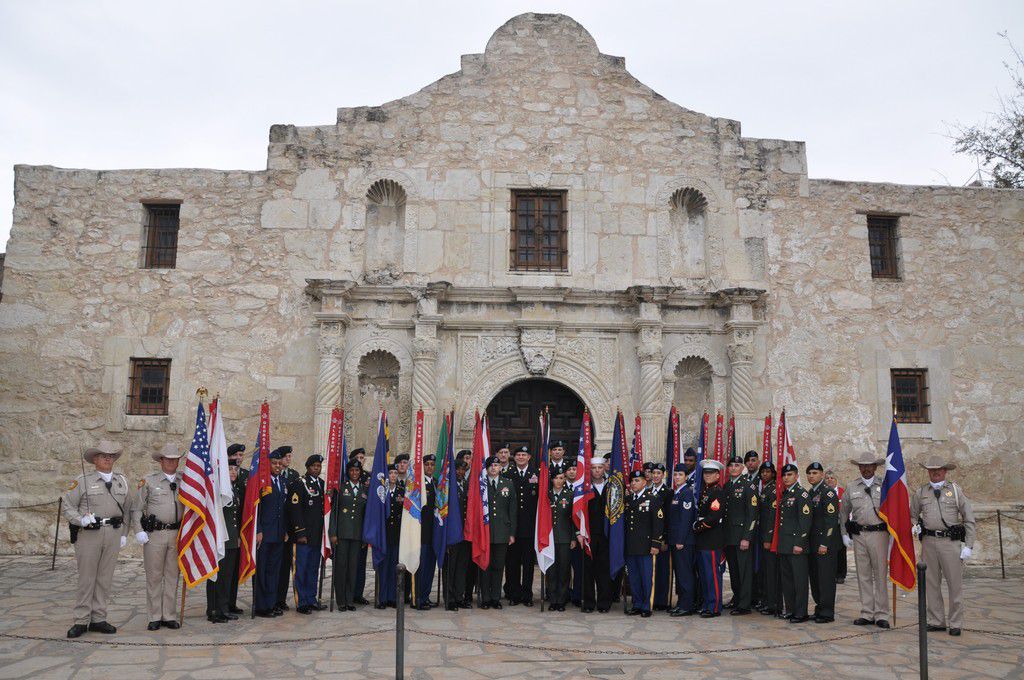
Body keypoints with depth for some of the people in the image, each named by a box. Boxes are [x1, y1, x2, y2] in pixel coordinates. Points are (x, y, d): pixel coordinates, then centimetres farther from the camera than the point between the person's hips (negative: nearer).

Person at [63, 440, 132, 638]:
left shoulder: (121, 481, 13)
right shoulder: (83, 481, 2)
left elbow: (127, 509, 16)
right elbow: (67, 506, -1)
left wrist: (124, 533, 10)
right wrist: (81, 520, -17)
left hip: (113, 533, 3)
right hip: (89, 533, -3)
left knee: (105, 578, 7)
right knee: (86, 578, 0)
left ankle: (98, 620, 15)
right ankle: (81, 621, 8)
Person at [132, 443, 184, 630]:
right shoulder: (149, 481, 4)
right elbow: (136, 509, 5)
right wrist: (138, 531, -4)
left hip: (177, 534, 2)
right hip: (154, 534, -2)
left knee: (172, 576, 7)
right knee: (154, 576, 2)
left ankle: (169, 616, 15)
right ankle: (155, 617, 11)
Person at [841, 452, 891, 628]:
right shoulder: (851, 487, 10)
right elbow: (844, 512, 17)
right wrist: (845, 534, 12)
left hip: (879, 533, -2)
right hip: (859, 534, 2)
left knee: (881, 574, 0)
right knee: (863, 575, 7)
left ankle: (881, 615, 8)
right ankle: (867, 613, 15)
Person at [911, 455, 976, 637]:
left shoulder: (956, 490, 5)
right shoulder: (920, 492, 11)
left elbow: (969, 519, 4)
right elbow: (912, 514, 23)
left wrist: (968, 546, -3)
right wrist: (915, 526, 0)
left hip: (951, 541, -2)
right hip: (929, 541, 3)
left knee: (955, 584, 0)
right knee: (932, 583, 7)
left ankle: (956, 623, 10)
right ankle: (936, 621, 17)